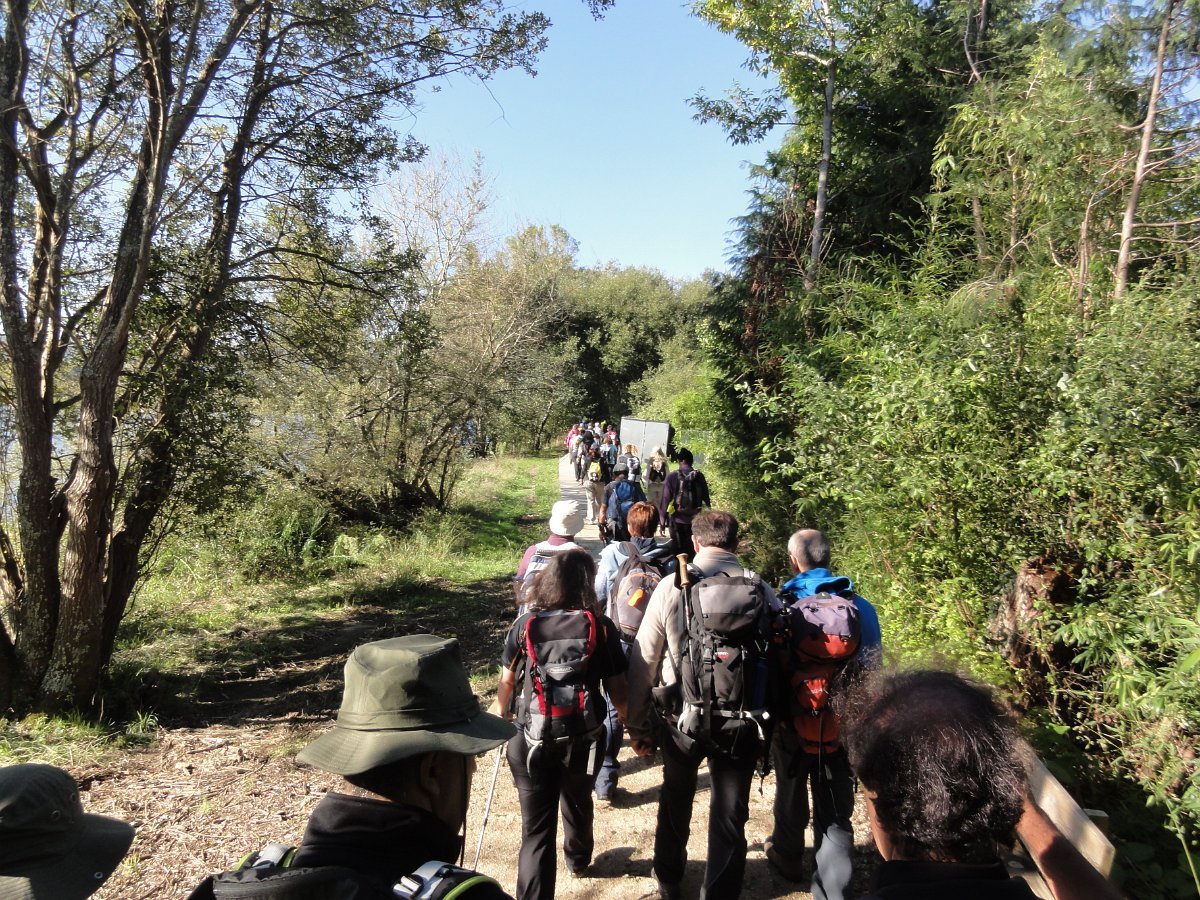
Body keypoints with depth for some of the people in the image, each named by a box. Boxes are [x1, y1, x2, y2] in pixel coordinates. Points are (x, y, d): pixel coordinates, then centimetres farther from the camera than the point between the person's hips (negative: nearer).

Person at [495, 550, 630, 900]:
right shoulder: (601, 626, -9)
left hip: (531, 739, -2)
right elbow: (616, 688, -6)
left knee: (536, 826, 7)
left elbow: (506, 681, 2)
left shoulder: (524, 625, -6)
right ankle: (578, 859, 56)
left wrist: (503, 718, 21)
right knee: (578, 804, 29)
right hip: (583, 738, 2)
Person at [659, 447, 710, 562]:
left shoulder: (672, 477, -8)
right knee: (692, 550, 10)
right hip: (695, 520, 1)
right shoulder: (699, 476, -3)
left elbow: (665, 499, -8)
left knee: (678, 550, 8)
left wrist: (663, 519, 0)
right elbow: (706, 498, 0)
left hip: (677, 519, -1)